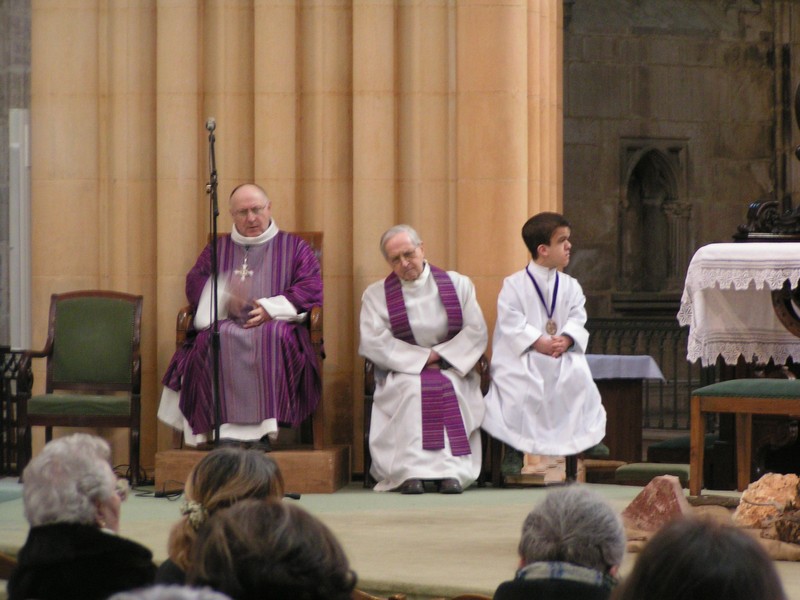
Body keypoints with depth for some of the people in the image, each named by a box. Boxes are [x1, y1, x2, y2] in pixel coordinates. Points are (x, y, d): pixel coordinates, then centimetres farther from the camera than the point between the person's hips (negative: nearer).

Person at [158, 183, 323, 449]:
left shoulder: (294, 248, 19)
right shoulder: (217, 250, 27)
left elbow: (311, 289, 6)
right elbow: (195, 285, 13)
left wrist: (271, 308, -10)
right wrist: (223, 296, -9)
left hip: (274, 326, -1)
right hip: (228, 324, 2)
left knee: (274, 336, -39)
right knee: (215, 339, -36)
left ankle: (261, 428, -41)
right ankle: (227, 428, -40)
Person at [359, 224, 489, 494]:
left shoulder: (457, 284, 10)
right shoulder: (375, 295, 7)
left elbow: (477, 332, 2)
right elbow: (373, 342, -7)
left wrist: (441, 355, -13)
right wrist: (422, 358, -14)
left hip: (451, 368, 1)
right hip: (401, 372, -1)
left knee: (452, 389, -32)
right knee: (411, 390, -34)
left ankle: (453, 471, -37)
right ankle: (410, 472, -40)